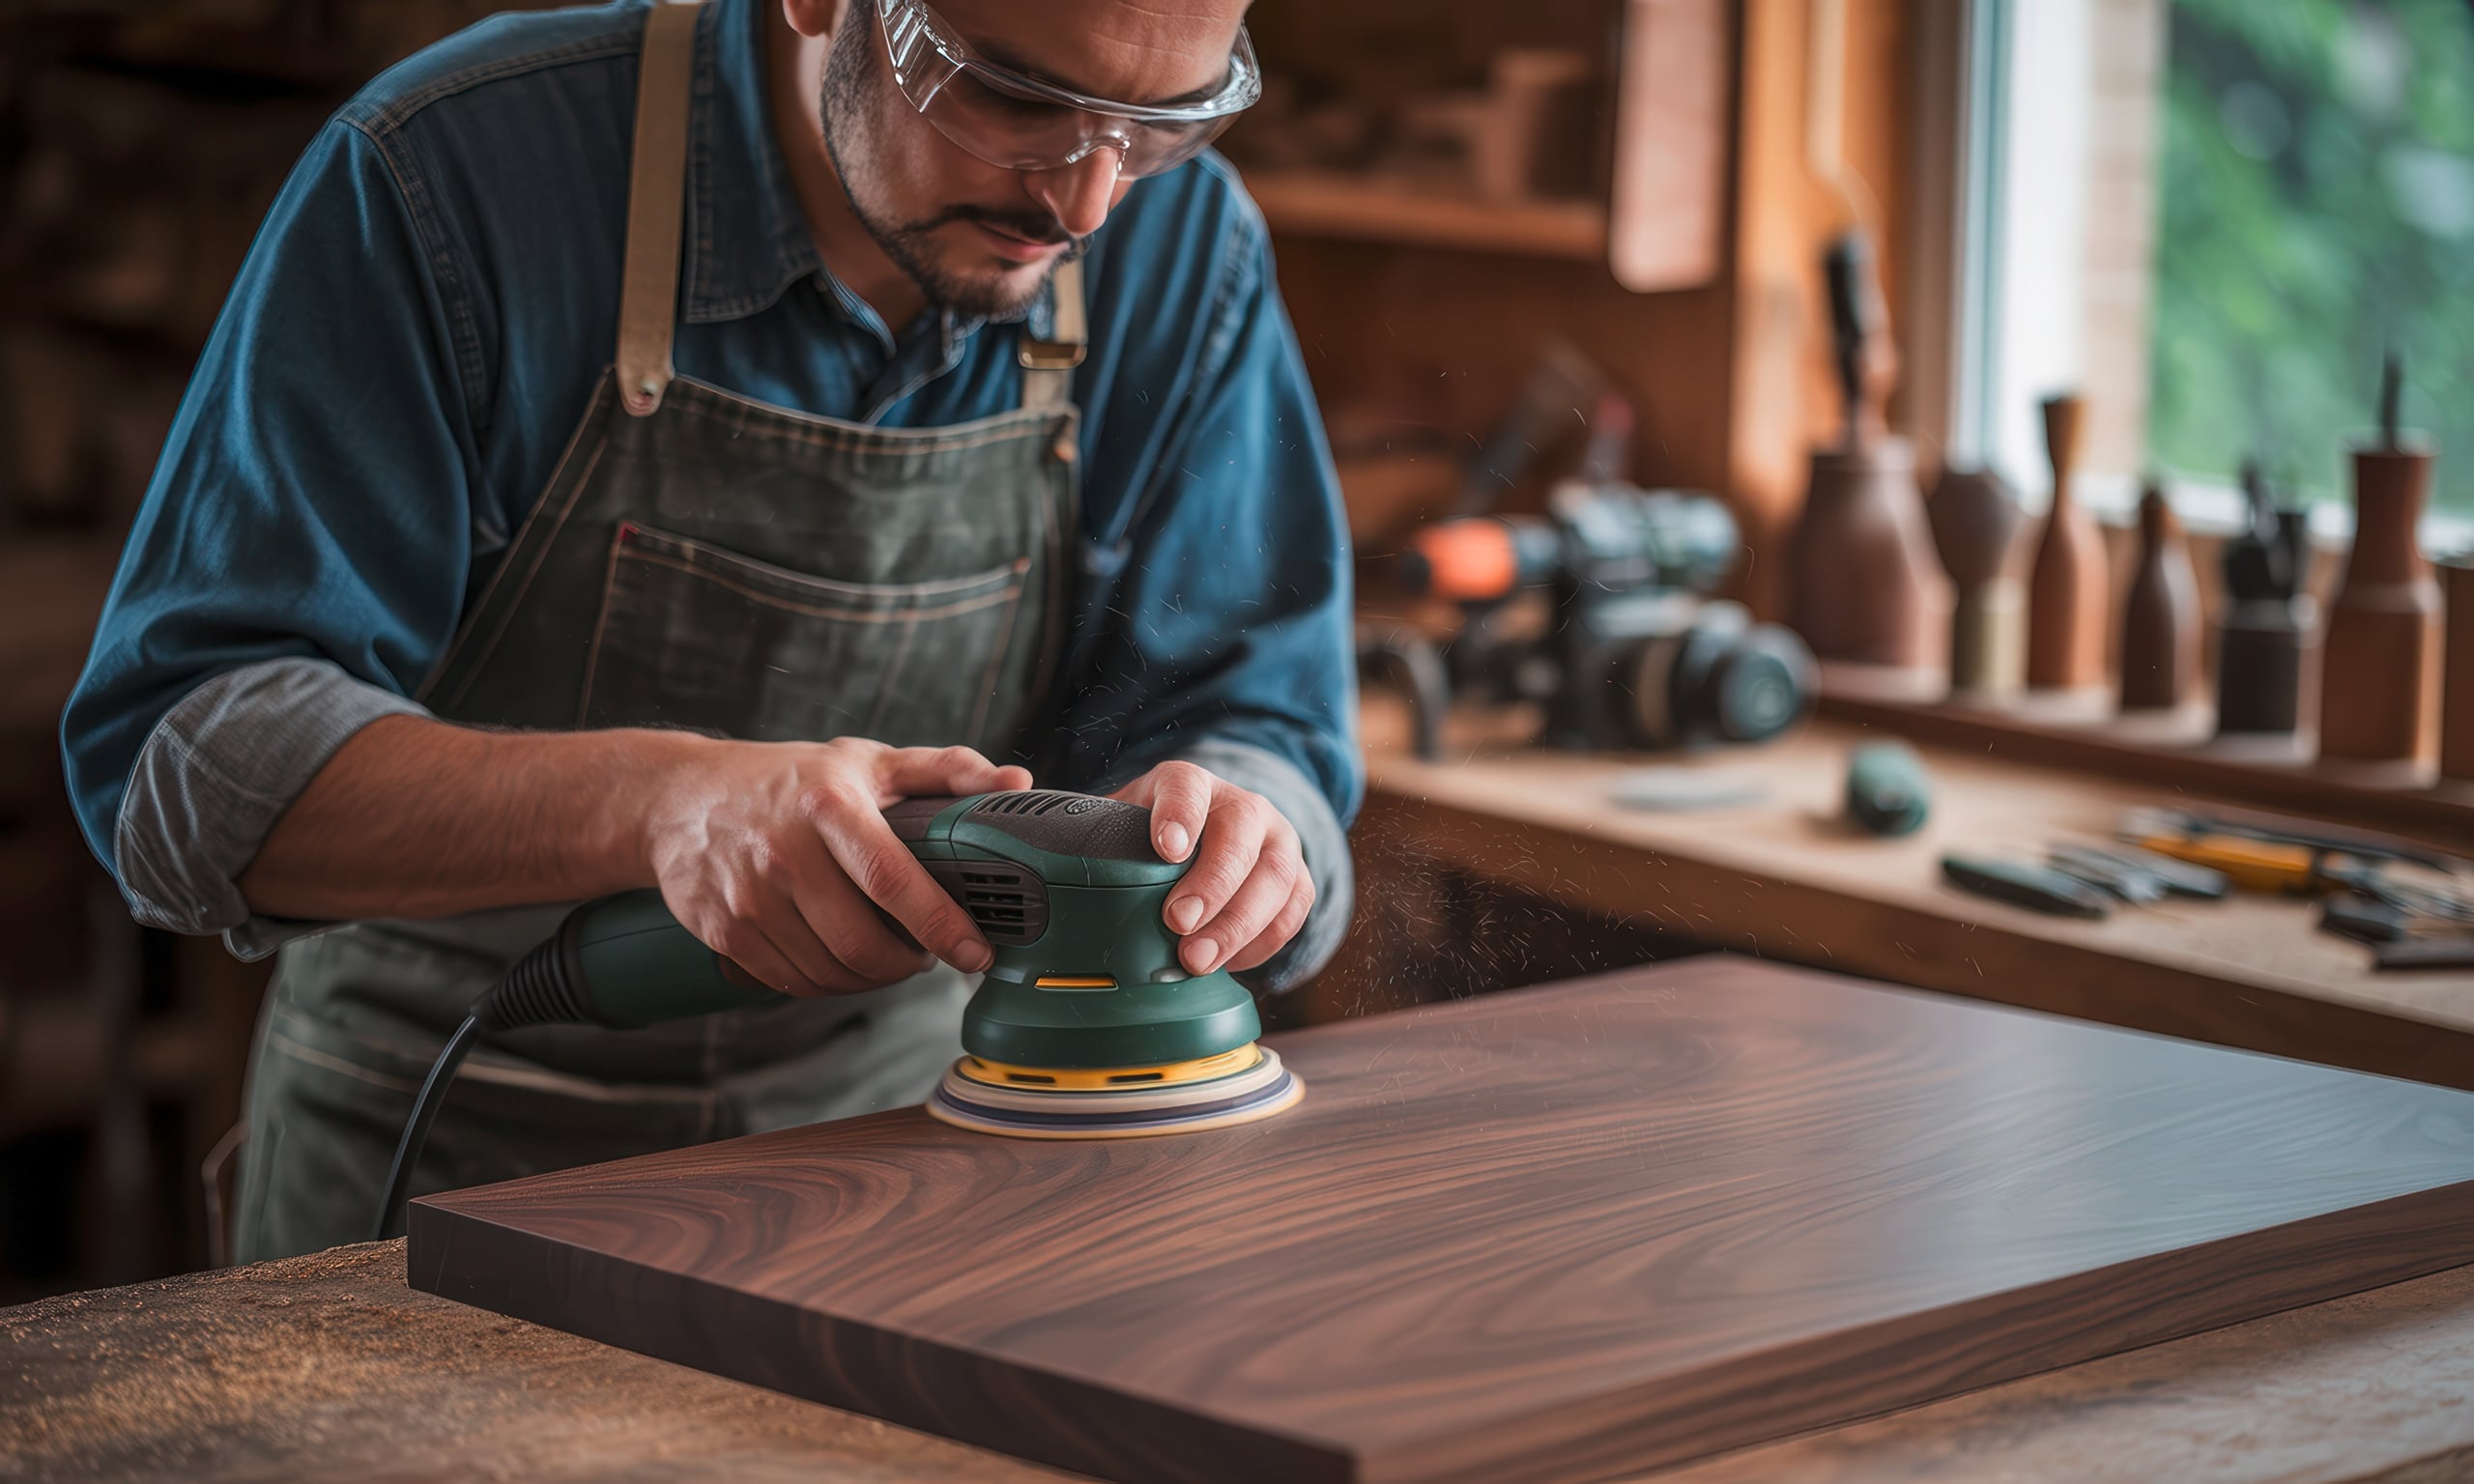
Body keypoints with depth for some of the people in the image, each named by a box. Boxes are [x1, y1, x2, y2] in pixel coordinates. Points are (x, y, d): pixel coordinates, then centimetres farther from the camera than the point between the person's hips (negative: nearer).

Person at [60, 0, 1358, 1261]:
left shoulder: (1186, 250, -5)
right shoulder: (453, 172, -17)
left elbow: (1248, 722, -3)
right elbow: (175, 763, -21)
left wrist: (1234, 830, -28)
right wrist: (656, 802, -36)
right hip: (455, 1161, -2)